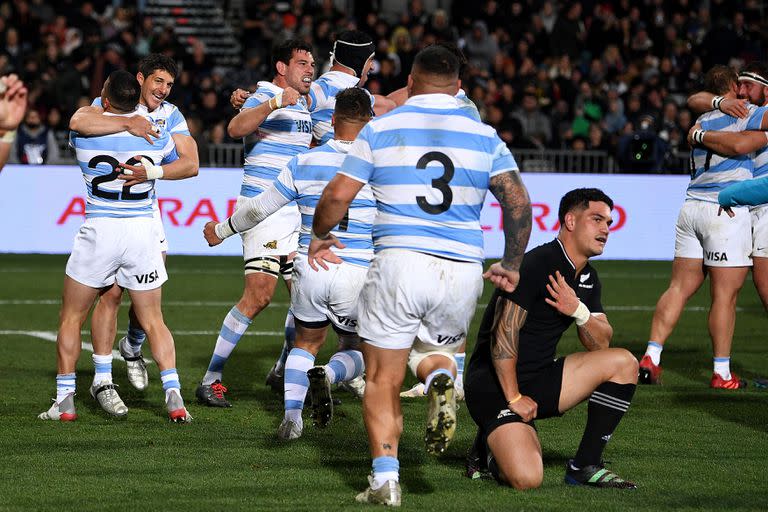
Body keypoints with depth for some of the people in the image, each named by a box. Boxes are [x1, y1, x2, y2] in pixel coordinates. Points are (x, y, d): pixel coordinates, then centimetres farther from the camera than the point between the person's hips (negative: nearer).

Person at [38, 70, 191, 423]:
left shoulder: (83, 131, -6)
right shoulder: (155, 135, -2)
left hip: (98, 231, -1)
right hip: (142, 231, 2)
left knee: (71, 318, 13)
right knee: (153, 321, 10)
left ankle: (64, 401, 9)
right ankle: (174, 397, -3)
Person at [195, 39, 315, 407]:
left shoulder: (304, 106, 18)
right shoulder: (264, 97, -8)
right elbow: (235, 129, -29)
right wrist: (274, 103, -41)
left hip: (296, 213, 9)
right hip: (263, 209, -9)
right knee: (258, 296, -16)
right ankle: (210, 380, -10)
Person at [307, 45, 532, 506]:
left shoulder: (381, 130, 5)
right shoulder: (484, 135, 9)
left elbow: (338, 195, 1)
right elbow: (518, 200, 2)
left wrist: (319, 236, 20)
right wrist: (512, 266, 14)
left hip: (398, 263, -2)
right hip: (463, 270, 2)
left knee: (383, 381, 6)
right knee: (438, 347, 25)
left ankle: (385, 479, -7)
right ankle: (441, 380, -11)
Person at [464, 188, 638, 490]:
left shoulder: (588, 278, 12)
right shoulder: (536, 265, -16)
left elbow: (602, 345, 8)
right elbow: (503, 332, -20)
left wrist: (579, 312, -13)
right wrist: (514, 398, -19)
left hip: (540, 380, 8)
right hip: (495, 385, -8)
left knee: (624, 362, -7)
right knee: (527, 479, -28)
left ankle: (585, 466, -1)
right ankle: (491, 446, 8)